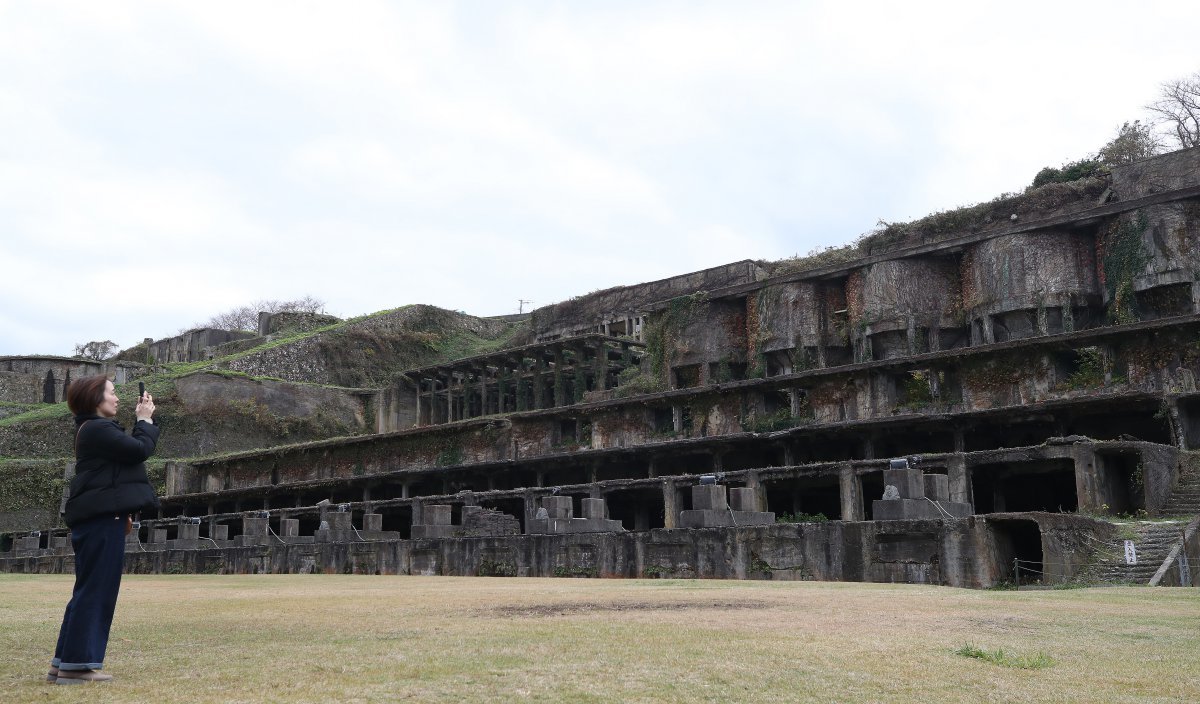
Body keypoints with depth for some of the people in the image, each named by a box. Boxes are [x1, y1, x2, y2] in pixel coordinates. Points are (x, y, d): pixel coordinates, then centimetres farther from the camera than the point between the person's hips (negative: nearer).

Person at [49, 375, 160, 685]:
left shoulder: (96, 428, 21)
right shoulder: (97, 428, -13)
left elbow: (129, 453, 22)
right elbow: (140, 450, -16)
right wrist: (146, 420, -4)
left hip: (99, 517, 11)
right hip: (102, 518, -11)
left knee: (89, 590, 12)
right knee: (96, 589, -8)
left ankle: (65, 663, 16)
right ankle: (76, 664, -4)